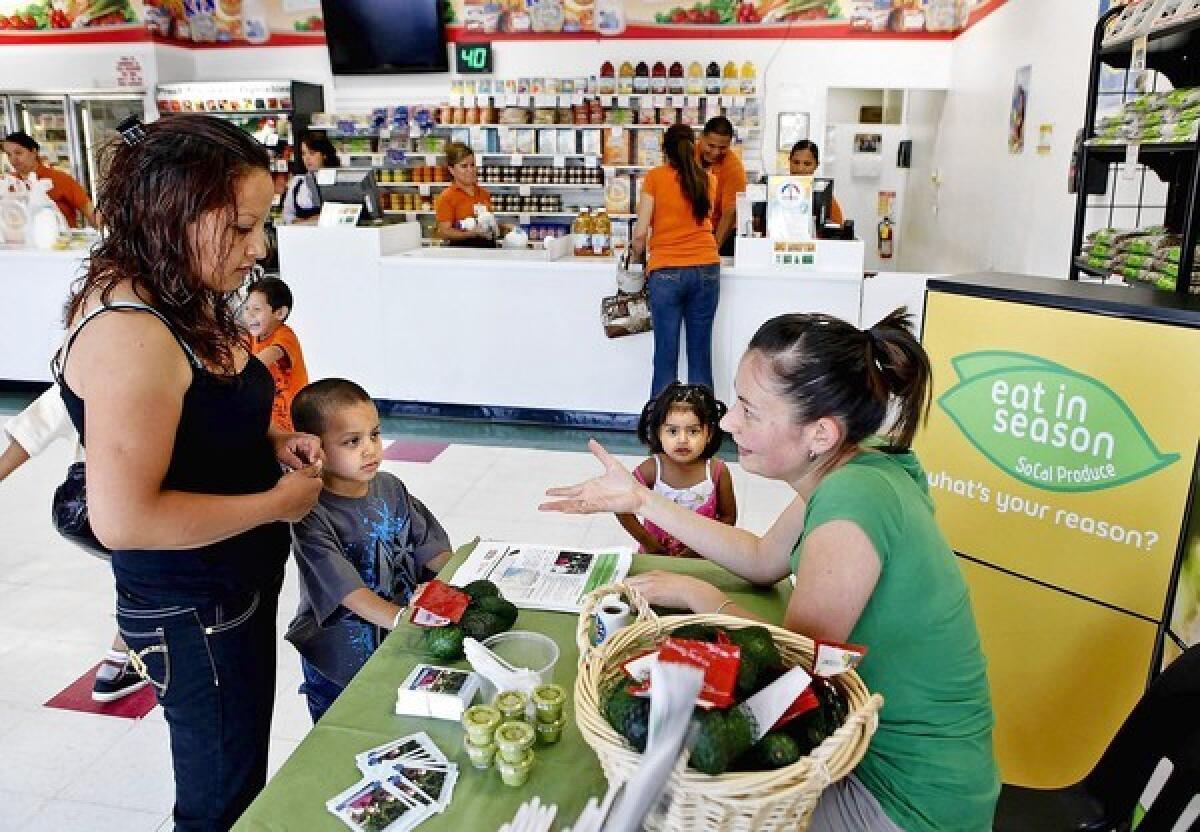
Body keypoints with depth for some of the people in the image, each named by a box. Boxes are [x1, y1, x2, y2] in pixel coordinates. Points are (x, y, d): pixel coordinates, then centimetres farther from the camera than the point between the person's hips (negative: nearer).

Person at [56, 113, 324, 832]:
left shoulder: (183, 304, 1)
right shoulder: (130, 337, -27)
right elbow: (123, 518, -31)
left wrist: (269, 442, 0)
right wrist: (276, 501, -21)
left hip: (240, 589, 9)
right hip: (193, 616, -9)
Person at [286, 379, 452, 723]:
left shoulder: (390, 488, -1)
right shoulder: (312, 516, -21)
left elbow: (431, 549, 3)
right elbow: (349, 591, -29)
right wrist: (401, 618, -42)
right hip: (342, 662, -5)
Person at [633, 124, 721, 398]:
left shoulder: (655, 177, -1)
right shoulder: (707, 180, 9)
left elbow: (641, 232, -4)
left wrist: (636, 256, 13)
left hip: (666, 271, -3)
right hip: (707, 269, 3)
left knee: (666, 357, 0)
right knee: (700, 355, 7)